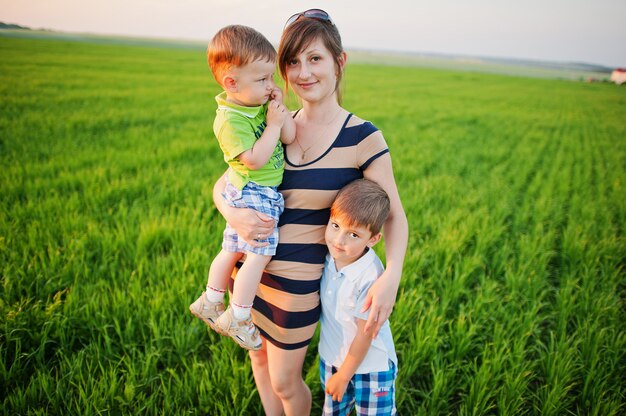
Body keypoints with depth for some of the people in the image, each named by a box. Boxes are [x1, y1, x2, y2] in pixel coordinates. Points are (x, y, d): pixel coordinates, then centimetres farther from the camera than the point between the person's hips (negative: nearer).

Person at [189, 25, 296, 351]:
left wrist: (281, 109, -12)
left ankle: (209, 302, 37)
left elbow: (290, 137, 1)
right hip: (252, 193, -9)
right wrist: (273, 124, -22)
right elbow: (255, 159, -28)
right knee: (260, 253, -9)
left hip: (264, 192, 9)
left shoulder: (261, 103, 3)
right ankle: (237, 318, 6)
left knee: (233, 249, 19)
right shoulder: (230, 120, -22)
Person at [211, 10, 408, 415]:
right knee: (258, 356, 25)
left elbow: (393, 215, -9)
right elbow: (223, 184, 5)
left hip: (297, 275, -5)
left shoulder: (362, 138, -13)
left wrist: (391, 276, -25)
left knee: (284, 381, 14)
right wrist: (232, 214, -17)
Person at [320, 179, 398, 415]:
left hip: (370, 366, -5)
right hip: (331, 358, 6)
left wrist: (344, 375, -10)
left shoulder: (370, 277, -31)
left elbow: (365, 333, -20)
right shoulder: (328, 255, -15)